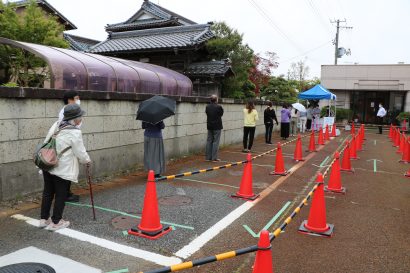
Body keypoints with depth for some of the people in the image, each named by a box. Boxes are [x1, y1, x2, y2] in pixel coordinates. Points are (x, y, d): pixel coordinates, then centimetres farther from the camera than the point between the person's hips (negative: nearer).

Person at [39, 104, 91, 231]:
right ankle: (55, 222, 19)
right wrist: (87, 161, 8)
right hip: (63, 169, -7)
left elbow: (46, 143, 9)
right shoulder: (75, 132, -17)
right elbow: (80, 152, -11)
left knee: (48, 193, 18)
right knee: (61, 195, 8)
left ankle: (44, 219, 31)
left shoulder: (56, 125, 4)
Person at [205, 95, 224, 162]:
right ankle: (214, 158, 1)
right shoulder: (219, 107, -15)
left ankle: (208, 157, 15)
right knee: (215, 142, 0)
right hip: (217, 126, -5)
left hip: (209, 126, 5)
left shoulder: (207, 107, -1)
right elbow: (221, 114, -1)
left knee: (209, 141, 11)